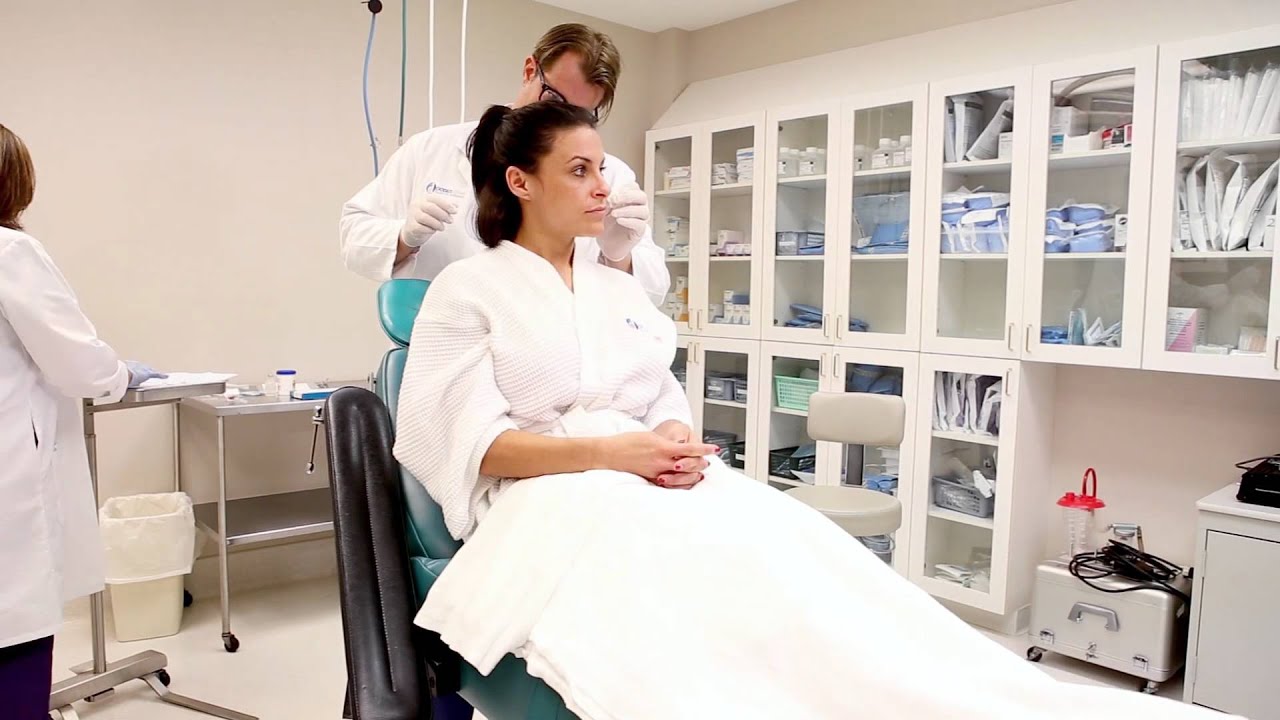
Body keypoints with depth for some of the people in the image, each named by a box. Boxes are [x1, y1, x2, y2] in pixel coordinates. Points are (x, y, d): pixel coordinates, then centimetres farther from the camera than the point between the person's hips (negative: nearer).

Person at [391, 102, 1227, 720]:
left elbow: (668, 404, 17)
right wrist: (610, 452, -18)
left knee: (781, 539, -27)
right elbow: (471, 442, -6)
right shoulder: (467, 292, 4)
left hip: (652, 482, 5)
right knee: (714, 568, -36)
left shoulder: (620, 290, 20)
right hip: (551, 502, -4)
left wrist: (676, 441, -8)